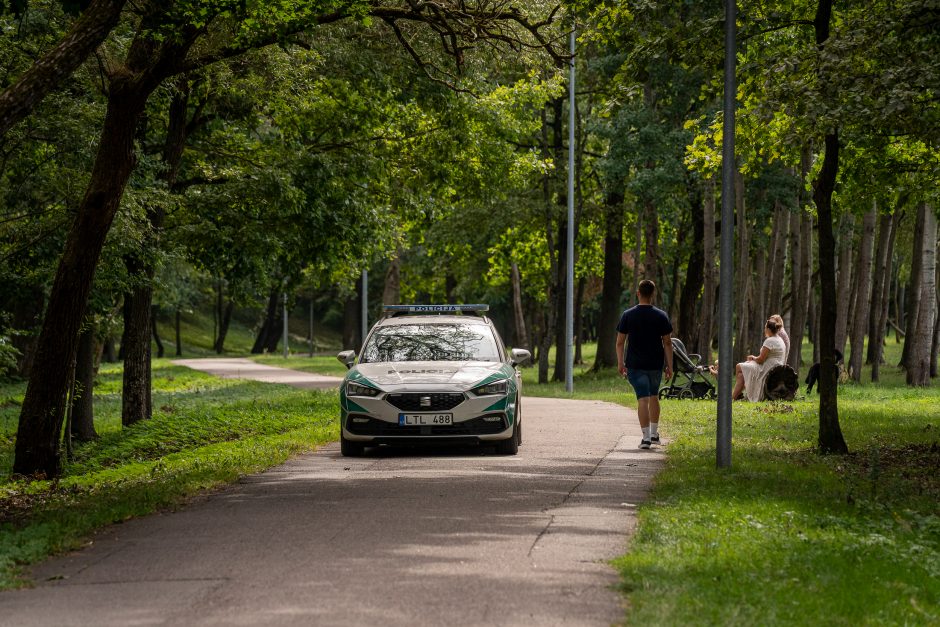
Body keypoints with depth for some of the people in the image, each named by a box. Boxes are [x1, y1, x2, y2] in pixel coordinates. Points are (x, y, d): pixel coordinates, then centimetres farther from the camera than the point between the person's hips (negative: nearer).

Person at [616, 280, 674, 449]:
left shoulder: (628, 315, -4)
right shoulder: (661, 316, -2)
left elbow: (620, 342, -2)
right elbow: (667, 343, -1)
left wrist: (621, 363, 6)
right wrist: (669, 366, 4)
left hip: (635, 364, -1)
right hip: (656, 364, 1)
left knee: (642, 399, -3)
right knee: (654, 396, 19)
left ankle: (646, 437, -10)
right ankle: (654, 434, 24)